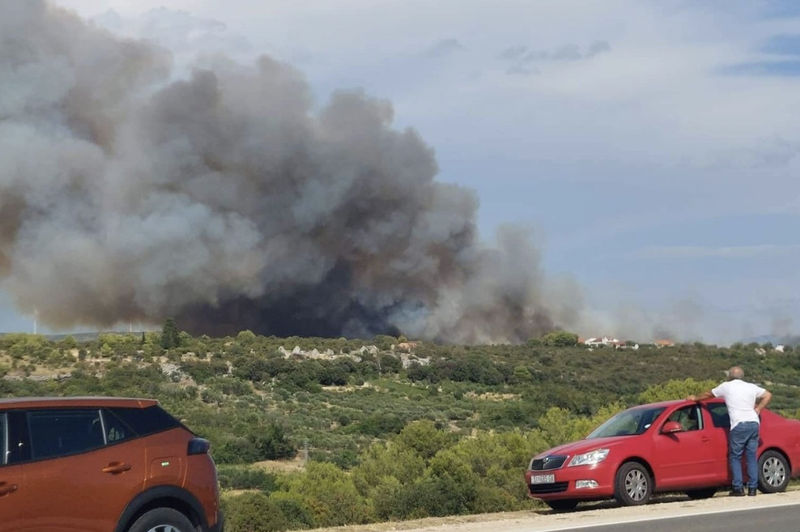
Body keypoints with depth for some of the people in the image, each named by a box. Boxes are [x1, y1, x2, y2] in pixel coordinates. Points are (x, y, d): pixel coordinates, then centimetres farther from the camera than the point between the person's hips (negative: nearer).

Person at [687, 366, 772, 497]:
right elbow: (768, 395, 19)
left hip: (739, 425, -4)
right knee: (751, 457, 7)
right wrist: (758, 409, 19)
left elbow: (708, 394, 22)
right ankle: (752, 488, 3)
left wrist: (695, 398, 38)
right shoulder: (751, 387, 16)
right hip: (754, 423, 4)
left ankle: (738, 488, -4)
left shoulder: (726, 386, 9)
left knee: (735, 457, 3)